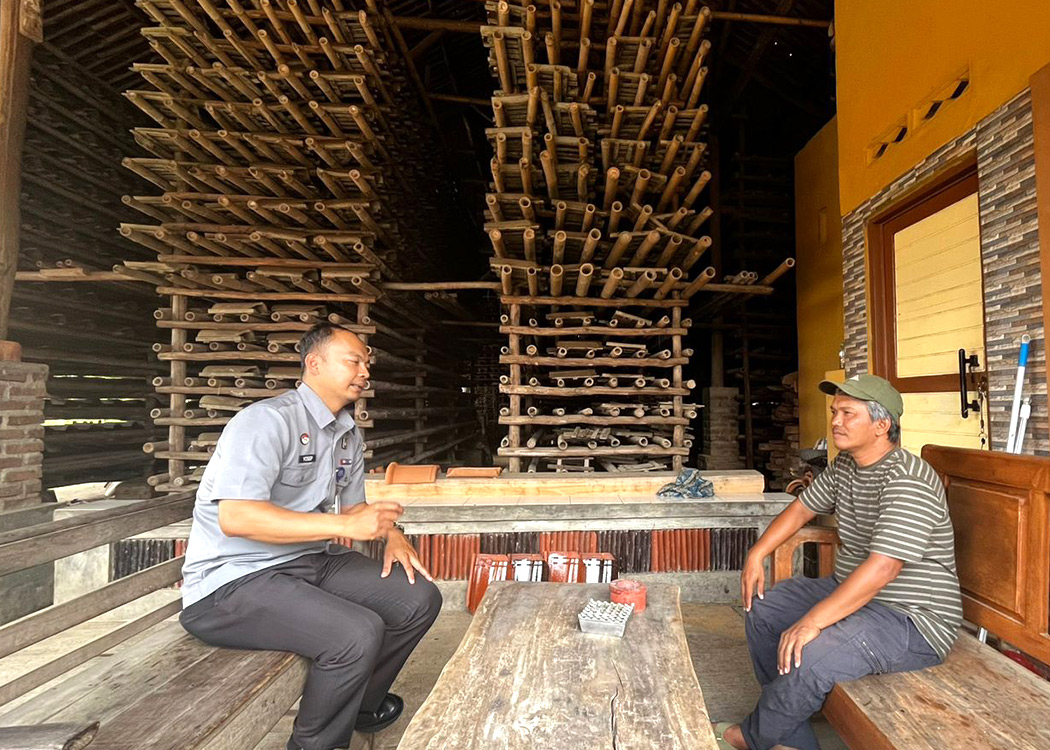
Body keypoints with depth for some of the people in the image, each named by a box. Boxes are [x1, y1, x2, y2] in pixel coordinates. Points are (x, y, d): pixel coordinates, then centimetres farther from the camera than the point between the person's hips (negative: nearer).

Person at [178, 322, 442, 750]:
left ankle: (360, 704, 25)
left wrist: (391, 533, -3)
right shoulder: (268, 420, -18)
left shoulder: (348, 435, 9)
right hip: (234, 580, -8)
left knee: (420, 598, 0)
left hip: (312, 561, 8)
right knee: (359, 632, -29)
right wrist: (343, 526, -30)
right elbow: (235, 517, -28)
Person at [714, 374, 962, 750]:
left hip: (912, 619, -9)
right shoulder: (845, 464, 4)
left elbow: (882, 568, -32)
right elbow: (802, 508, 14)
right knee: (762, 607, 6)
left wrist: (812, 621, -33)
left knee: (813, 655, -30)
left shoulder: (907, 480, -25)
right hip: (850, 591, 10)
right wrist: (756, 555, 4)